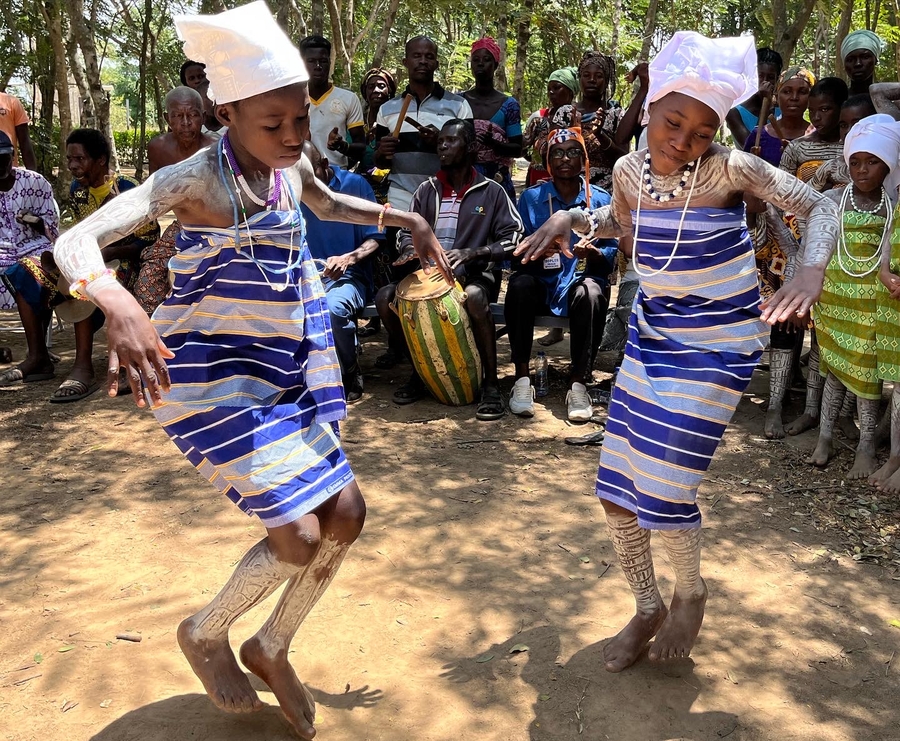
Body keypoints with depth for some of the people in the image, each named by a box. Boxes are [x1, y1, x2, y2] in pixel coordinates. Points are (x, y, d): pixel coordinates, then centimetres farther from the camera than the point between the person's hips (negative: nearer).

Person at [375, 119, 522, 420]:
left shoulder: (491, 192, 1)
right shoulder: (426, 190, 11)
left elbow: (514, 238, -5)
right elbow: (407, 231, 17)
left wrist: (472, 252, -20)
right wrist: (409, 250, -9)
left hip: (474, 273, -4)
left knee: (474, 297, -40)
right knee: (386, 297, -22)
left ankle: (491, 384, -26)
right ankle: (419, 368, -1)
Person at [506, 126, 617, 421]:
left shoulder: (600, 200, 6)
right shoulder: (531, 197, 8)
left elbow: (612, 253, 1)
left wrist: (594, 253, -22)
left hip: (579, 280, -1)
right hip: (541, 282, 1)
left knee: (591, 292, -36)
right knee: (519, 285, -33)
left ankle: (578, 383, -30)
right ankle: (522, 379, -29)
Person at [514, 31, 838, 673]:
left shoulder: (730, 168, -17)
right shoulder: (630, 169, -3)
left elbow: (821, 206, -14)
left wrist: (812, 269, -33)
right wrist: (572, 217, -2)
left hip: (717, 345, -5)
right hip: (652, 333, 6)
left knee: (663, 491, -8)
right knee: (617, 490, 5)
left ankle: (691, 594, 25)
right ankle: (648, 608, 29)